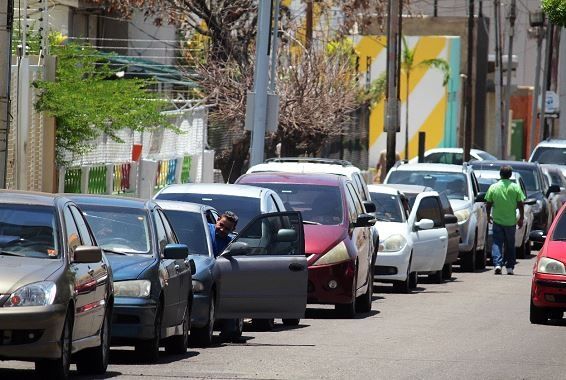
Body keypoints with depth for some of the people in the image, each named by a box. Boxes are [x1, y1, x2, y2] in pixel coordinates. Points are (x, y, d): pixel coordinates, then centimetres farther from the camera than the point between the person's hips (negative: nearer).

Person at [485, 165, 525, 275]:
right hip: (511, 221, 1)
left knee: (497, 243, 2)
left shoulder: (493, 187, -2)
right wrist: (521, 218, 9)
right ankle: (510, 267, 12)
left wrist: (488, 215, 17)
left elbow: (488, 204, 2)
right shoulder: (515, 188, -3)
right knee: (510, 245, 11)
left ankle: (497, 264, -16)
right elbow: (520, 204, -1)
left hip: (497, 221, -1)